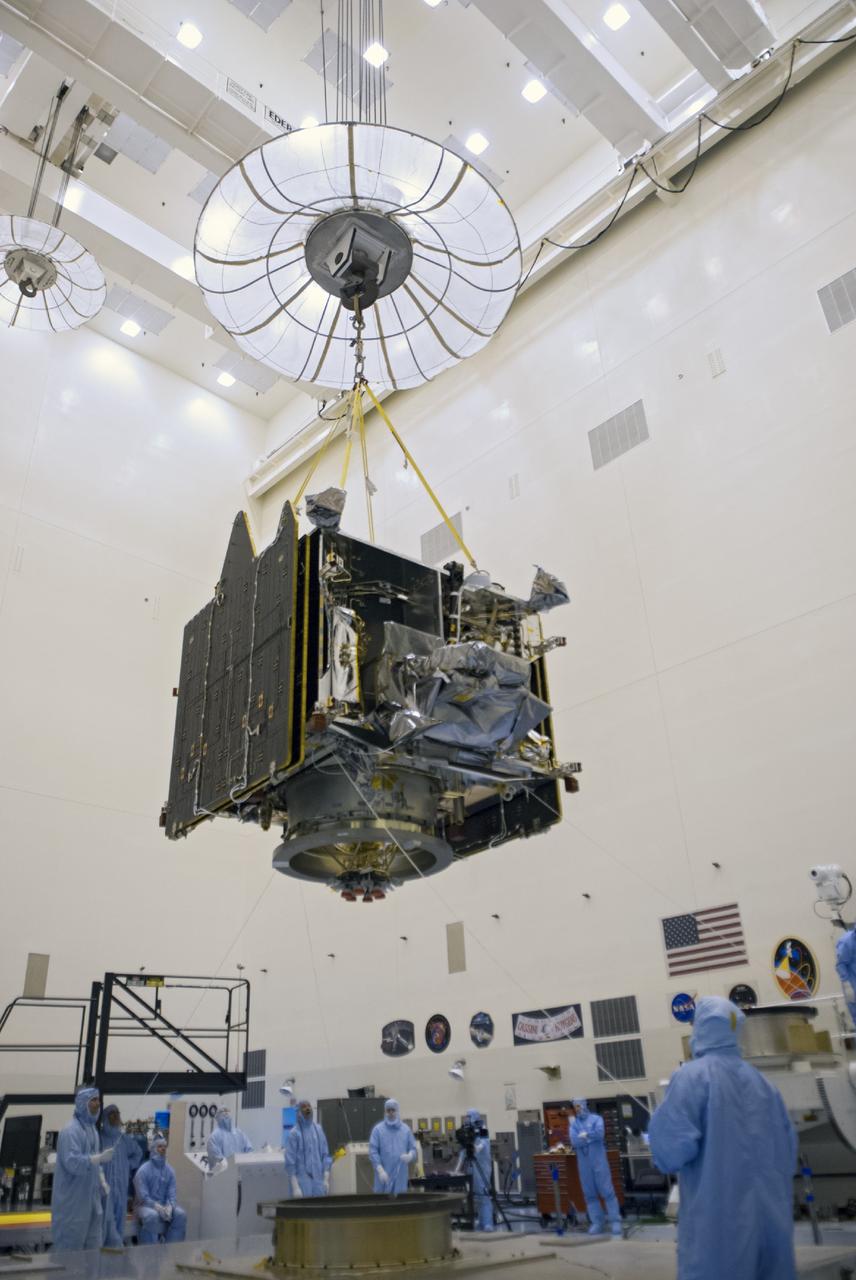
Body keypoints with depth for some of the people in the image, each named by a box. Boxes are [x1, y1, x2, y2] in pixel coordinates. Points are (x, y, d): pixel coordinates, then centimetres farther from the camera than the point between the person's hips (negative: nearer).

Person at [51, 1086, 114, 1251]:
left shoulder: (92, 1128, 10)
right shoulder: (71, 1130, -18)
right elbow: (72, 1162, -26)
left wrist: (102, 1180, 5)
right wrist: (101, 1157, -33)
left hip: (91, 1195, 8)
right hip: (73, 1197, -8)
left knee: (93, 1242, 11)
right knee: (71, 1243, 1)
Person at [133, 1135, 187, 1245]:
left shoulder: (170, 1170, 6)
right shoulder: (143, 1170, -8)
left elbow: (172, 1194, 1)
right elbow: (142, 1196, -15)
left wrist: (169, 1206, -22)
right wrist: (158, 1207, -30)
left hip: (164, 1205, 4)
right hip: (145, 1205, -4)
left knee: (181, 1214, -23)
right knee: (152, 1216, -38)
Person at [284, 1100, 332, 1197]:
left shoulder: (318, 1129, 7)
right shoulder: (294, 1133, -7)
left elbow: (325, 1154, 10)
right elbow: (290, 1161, -8)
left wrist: (326, 1179, 3)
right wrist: (295, 1187, -12)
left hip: (318, 1180, 4)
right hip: (302, 1181, -4)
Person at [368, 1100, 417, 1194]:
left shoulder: (406, 1129, 9)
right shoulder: (378, 1129, -1)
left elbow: (413, 1148, 10)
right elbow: (373, 1152, -6)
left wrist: (410, 1156, -14)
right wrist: (380, 1170, -17)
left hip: (400, 1175, 3)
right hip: (384, 1175, -3)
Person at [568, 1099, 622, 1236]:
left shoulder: (596, 1119, 3)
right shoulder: (573, 1124, 10)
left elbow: (599, 1133, -17)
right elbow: (574, 1141, -6)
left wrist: (585, 1135, -7)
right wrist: (591, 1137, -10)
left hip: (599, 1160, -3)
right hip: (583, 1162, 3)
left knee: (607, 1191, -5)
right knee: (589, 1194, 4)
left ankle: (615, 1221, -1)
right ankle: (596, 1223, 9)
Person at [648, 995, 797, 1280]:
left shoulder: (692, 1076, -11)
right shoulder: (762, 1082, 9)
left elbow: (671, 1146, -21)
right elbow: (787, 1150, 14)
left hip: (717, 1219, -6)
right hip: (770, 1218, 6)